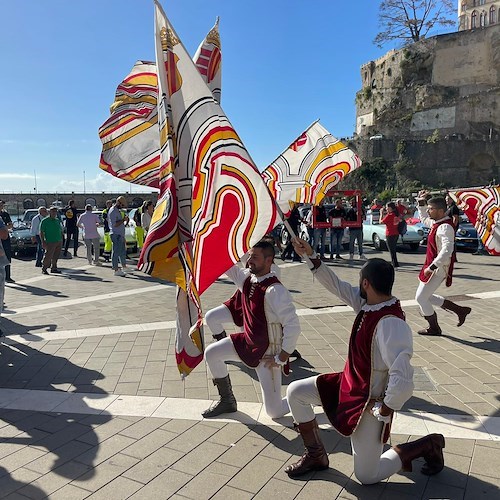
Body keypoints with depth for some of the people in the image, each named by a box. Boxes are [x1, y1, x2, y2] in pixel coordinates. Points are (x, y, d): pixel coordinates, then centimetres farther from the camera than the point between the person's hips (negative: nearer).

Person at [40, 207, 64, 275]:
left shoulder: (57, 220, 16)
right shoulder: (45, 221, -3)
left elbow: (61, 230, 23)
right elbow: (41, 232, -6)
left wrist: (61, 240, 16)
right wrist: (43, 242, -13)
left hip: (59, 242, 6)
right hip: (50, 242, -6)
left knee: (55, 257, 10)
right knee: (48, 256, -6)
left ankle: (54, 268, 19)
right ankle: (44, 269, 3)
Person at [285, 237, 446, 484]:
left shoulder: (391, 325, -35)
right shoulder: (368, 303, -9)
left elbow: (403, 383, -37)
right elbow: (336, 286, 3)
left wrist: (383, 411, -22)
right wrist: (311, 256, -1)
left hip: (368, 402, -8)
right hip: (349, 384, 8)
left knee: (367, 476, 5)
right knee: (295, 392, 6)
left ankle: (428, 445, 21)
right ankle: (316, 455, 23)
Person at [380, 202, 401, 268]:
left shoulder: (389, 215, -17)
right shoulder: (397, 215, 3)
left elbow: (381, 222, -11)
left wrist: (381, 213, 0)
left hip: (390, 235, -8)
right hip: (396, 234, 8)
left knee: (391, 250, -1)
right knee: (393, 250, 18)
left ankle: (394, 264, -2)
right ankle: (395, 264, 24)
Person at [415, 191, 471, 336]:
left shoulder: (445, 227, -22)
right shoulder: (436, 223, 8)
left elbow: (447, 250, -33)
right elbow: (423, 218, 31)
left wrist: (432, 267, -36)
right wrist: (421, 202, 20)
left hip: (438, 269, -10)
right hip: (433, 267, 10)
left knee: (421, 298, -2)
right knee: (426, 296, 18)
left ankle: (434, 328, 17)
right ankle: (460, 310, 26)